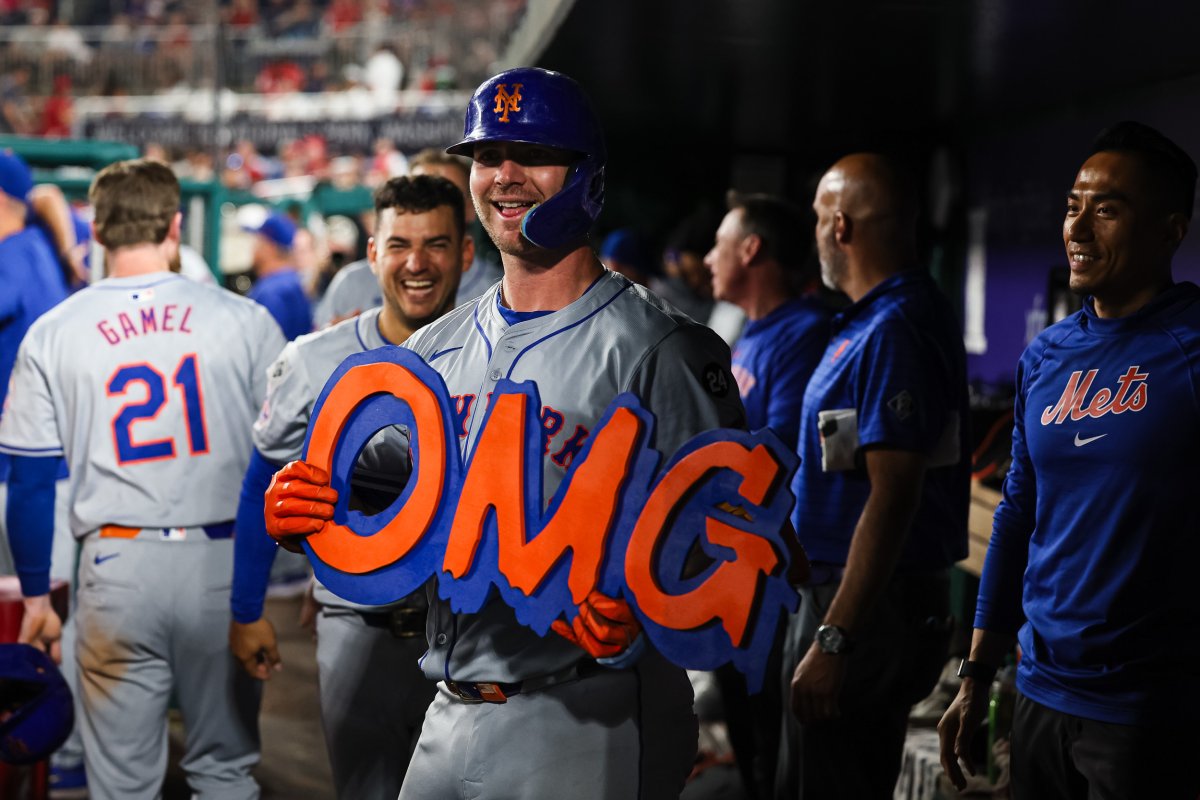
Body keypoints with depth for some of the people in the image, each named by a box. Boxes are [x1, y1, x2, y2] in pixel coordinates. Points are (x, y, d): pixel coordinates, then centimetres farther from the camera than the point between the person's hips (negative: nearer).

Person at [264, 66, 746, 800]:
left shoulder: (655, 349, -8)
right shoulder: (433, 350, 13)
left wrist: (636, 617, -31)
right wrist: (300, 516, -4)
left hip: (585, 725, -6)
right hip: (451, 714, 6)